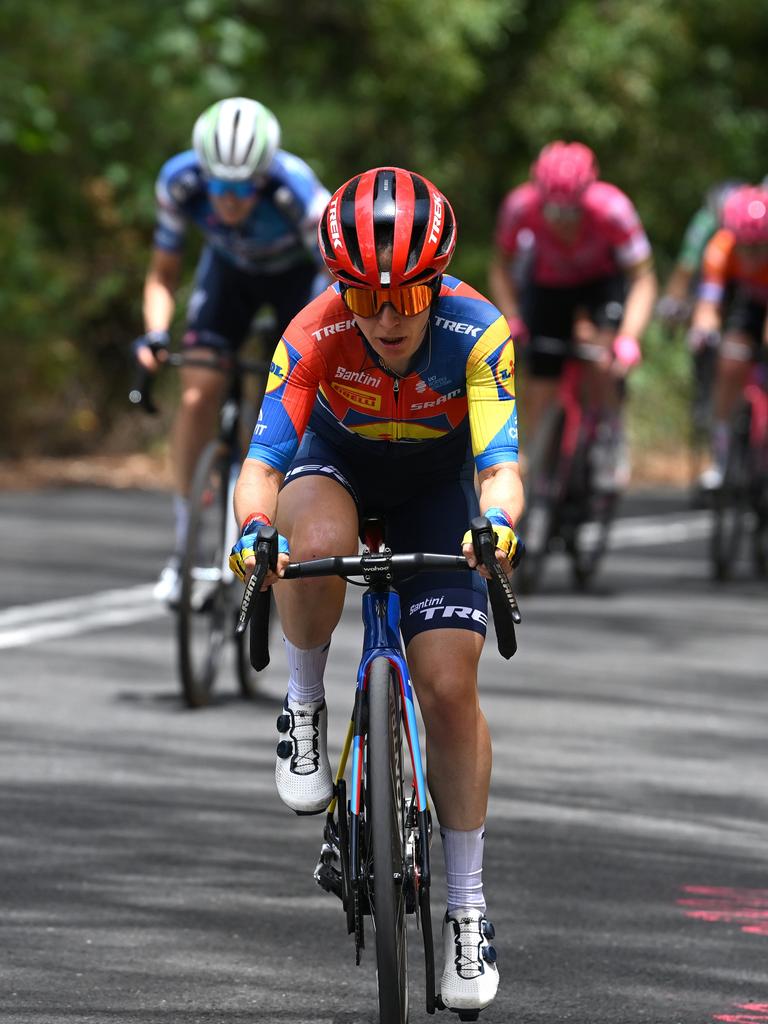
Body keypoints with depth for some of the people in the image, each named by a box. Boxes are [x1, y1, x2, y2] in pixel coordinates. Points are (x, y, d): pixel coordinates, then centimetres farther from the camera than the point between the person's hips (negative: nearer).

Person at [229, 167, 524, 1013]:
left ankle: (467, 909, 3)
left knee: (449, 686, -10)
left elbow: (499, 464, -37)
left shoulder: (477, 333, -32)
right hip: (337, 462, 0)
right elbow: (264, 457, -35)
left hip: (436, 484, 0)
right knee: (317, 549, -38)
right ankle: (304, 710, -8)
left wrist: (497, 522, -59)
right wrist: (254, 527, -56)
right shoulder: (315, 335, -31)